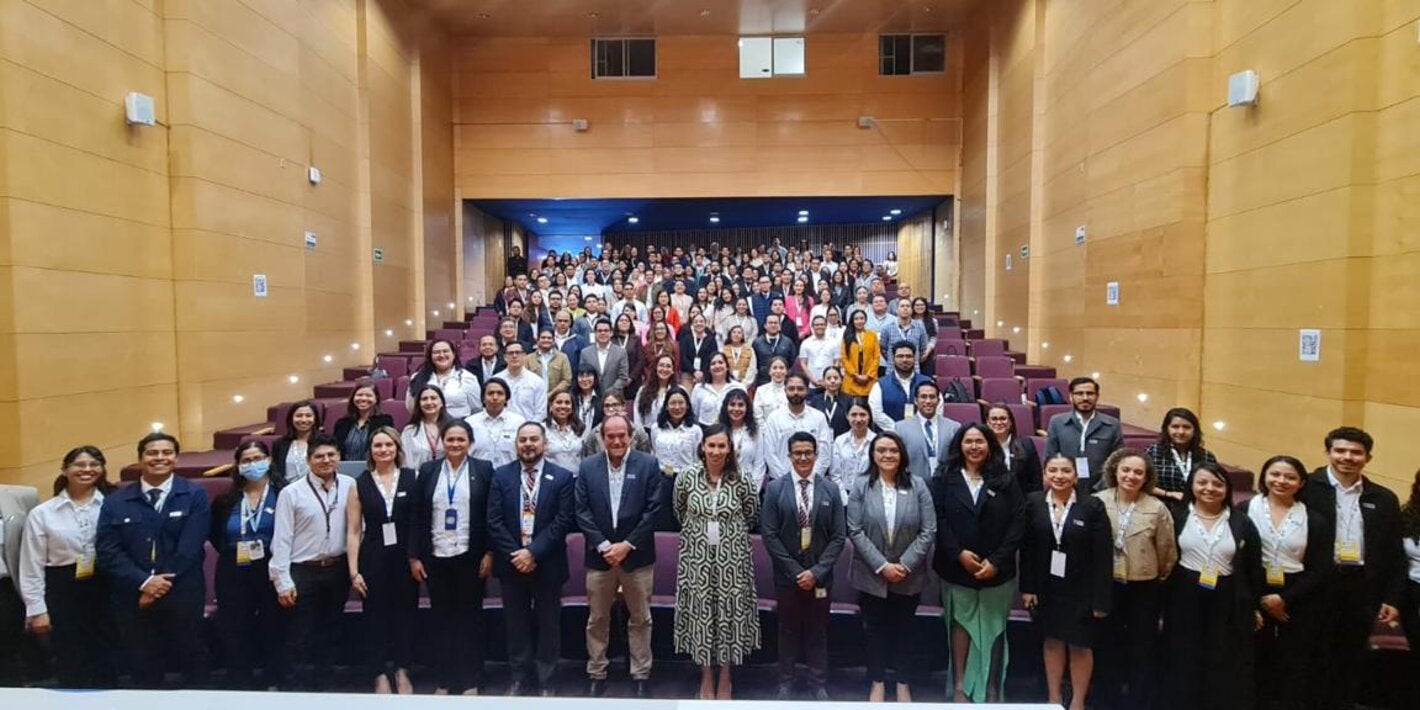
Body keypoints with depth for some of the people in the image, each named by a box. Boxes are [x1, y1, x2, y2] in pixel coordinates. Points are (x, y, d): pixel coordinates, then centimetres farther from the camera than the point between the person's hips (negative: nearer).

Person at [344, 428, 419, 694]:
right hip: (373, 559, 1)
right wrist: (353, 571, -2)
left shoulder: (413, 478, -1)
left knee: (405, 614, 9)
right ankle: (381, 675, 24)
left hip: (406, 558, 0)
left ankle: (402, 671, 26)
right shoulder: (360, 484, 3)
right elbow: (353, 532, 2)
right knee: (375, 617, 8)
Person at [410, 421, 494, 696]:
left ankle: (470, 681, 21)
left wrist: (489, 553, -8)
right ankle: (443, 680, 25)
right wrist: (414, 556, -1)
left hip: (470, 557, -2)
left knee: (470, 618, 8)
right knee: (442, 618, 12)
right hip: (436, 557, 2)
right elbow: (417, 516, 3)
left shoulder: (483, 469, -3)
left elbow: (491, 515, -3)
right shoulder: (428, 470, 3)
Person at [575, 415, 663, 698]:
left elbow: (653, 509, -8)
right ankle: (596, 675, 30)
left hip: (636, 555, -1)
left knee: (640, 619, 11)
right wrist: (602, 545, -12)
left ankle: (641, 676, 26)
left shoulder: (648, 464, -5)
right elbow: (582, 511, -3)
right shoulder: (587, 466, 0)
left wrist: (627, 545, -13)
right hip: (599, 555, 1)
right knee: (597, 620, 13)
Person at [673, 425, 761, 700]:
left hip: (732, 558, 0)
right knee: (700, 613, 9)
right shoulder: (687, 477, -7)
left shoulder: (740, 480, -8)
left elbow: (752, 515, 7)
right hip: (697, 557, 1)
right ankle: (706, 677, 28)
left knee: (729, 613, 9)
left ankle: (724, 677, 29)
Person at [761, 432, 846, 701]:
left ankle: (818, 684, 29)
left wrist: (817, 571, -12)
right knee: (788, 630, 13)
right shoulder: (775, 489, -5)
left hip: (820, 575, 1)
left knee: (818, 631, 13)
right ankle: (786, 683, 29)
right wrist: (794, 570, -12)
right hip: (787, 574, -1)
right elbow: (769, 534, -8)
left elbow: (839, 536, -3)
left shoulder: (831, 490, -1)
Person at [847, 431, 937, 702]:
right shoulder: (860, 486, -7)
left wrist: (905, 565, -14)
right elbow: (855, 531, -10)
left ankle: (901, 682, 34)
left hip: (909, 577, 1)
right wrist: (882, 565, -16)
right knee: (874, 629, 14)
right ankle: (878, 681, 32)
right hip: (871, 575, 0)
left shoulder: (918, 486, -5)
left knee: (902, 630, 17)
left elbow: (928, 531, -7)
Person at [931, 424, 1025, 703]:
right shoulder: (944, 478, 0)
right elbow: (938, 519, -5)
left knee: (994, 627, 9)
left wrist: (996, 560, -11)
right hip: (956, 567, 0)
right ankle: (959, 685, 20)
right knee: (960, 623, 8)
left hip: (997, 569, 1)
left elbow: (1018, 521, -4)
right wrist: (958, 553, -15)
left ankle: (992, 690, 21)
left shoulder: (1005, 480, 1)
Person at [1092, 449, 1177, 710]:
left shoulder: (1157, 508, -11)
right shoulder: (1097, 502, -9)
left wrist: (1159, 579, 6)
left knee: (1142, 648, 13)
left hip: (1144, 588, -1)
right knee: (1108, 645, 14)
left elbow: (1167, 551, -2)